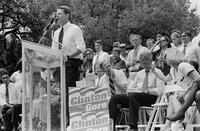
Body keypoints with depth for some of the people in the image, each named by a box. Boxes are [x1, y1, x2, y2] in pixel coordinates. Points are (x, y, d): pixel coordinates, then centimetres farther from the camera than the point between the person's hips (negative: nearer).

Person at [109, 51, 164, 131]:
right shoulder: (139, 73, 28)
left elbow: (159, 90, -4)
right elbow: (132, 87, 26)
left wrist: (147, 90, -17)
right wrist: (129, 91, 2)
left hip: (150, 97, -6)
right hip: (135, 94, 6)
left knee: (132, 96, -39)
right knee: (114, 99, -16)